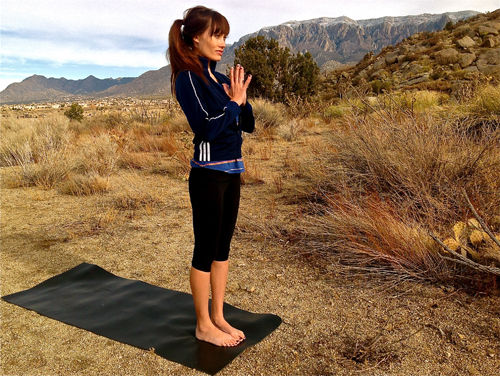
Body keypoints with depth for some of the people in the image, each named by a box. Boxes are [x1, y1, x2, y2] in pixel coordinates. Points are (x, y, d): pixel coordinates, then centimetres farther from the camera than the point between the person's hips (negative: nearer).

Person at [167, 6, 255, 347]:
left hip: (232, 172, 8)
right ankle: (204, 326, 19)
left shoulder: (220, 78, 12)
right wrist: (233, 103, -11)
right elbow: (207, 127, -21)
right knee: (206, 250, 3)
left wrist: (241, 100, -6)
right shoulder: (188, 78, -11)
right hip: (209, 174, -8)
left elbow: (249, 125, 11)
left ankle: (218, 317, 29)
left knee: (223, 248, 14)